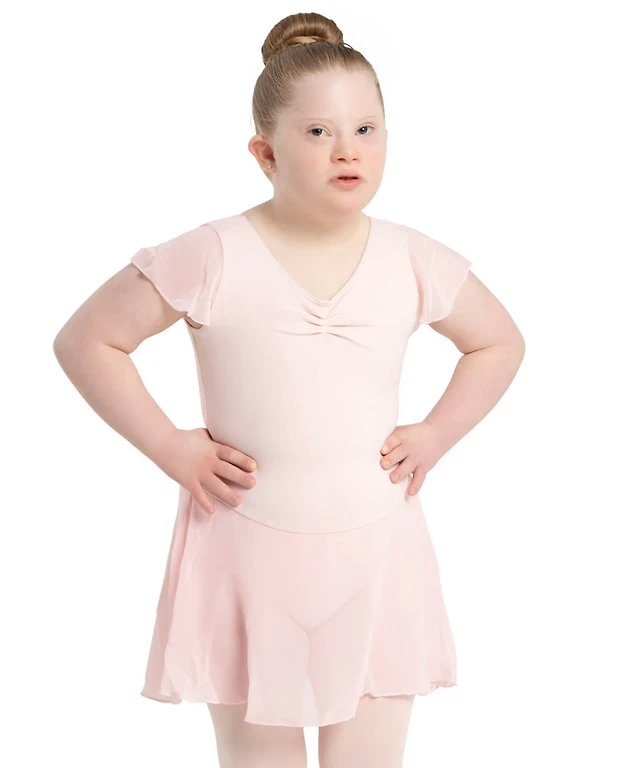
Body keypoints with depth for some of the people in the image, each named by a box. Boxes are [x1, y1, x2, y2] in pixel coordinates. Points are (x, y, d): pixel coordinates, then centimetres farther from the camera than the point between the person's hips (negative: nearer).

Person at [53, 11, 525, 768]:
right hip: (248, 552, -2)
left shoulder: (415, 262, -1)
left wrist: (435, 435, 3)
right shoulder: (212, 259, -10)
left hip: (375, 554, 2)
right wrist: (171, 448, -8)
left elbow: (500, 343, 15)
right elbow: (84, 341, -4)